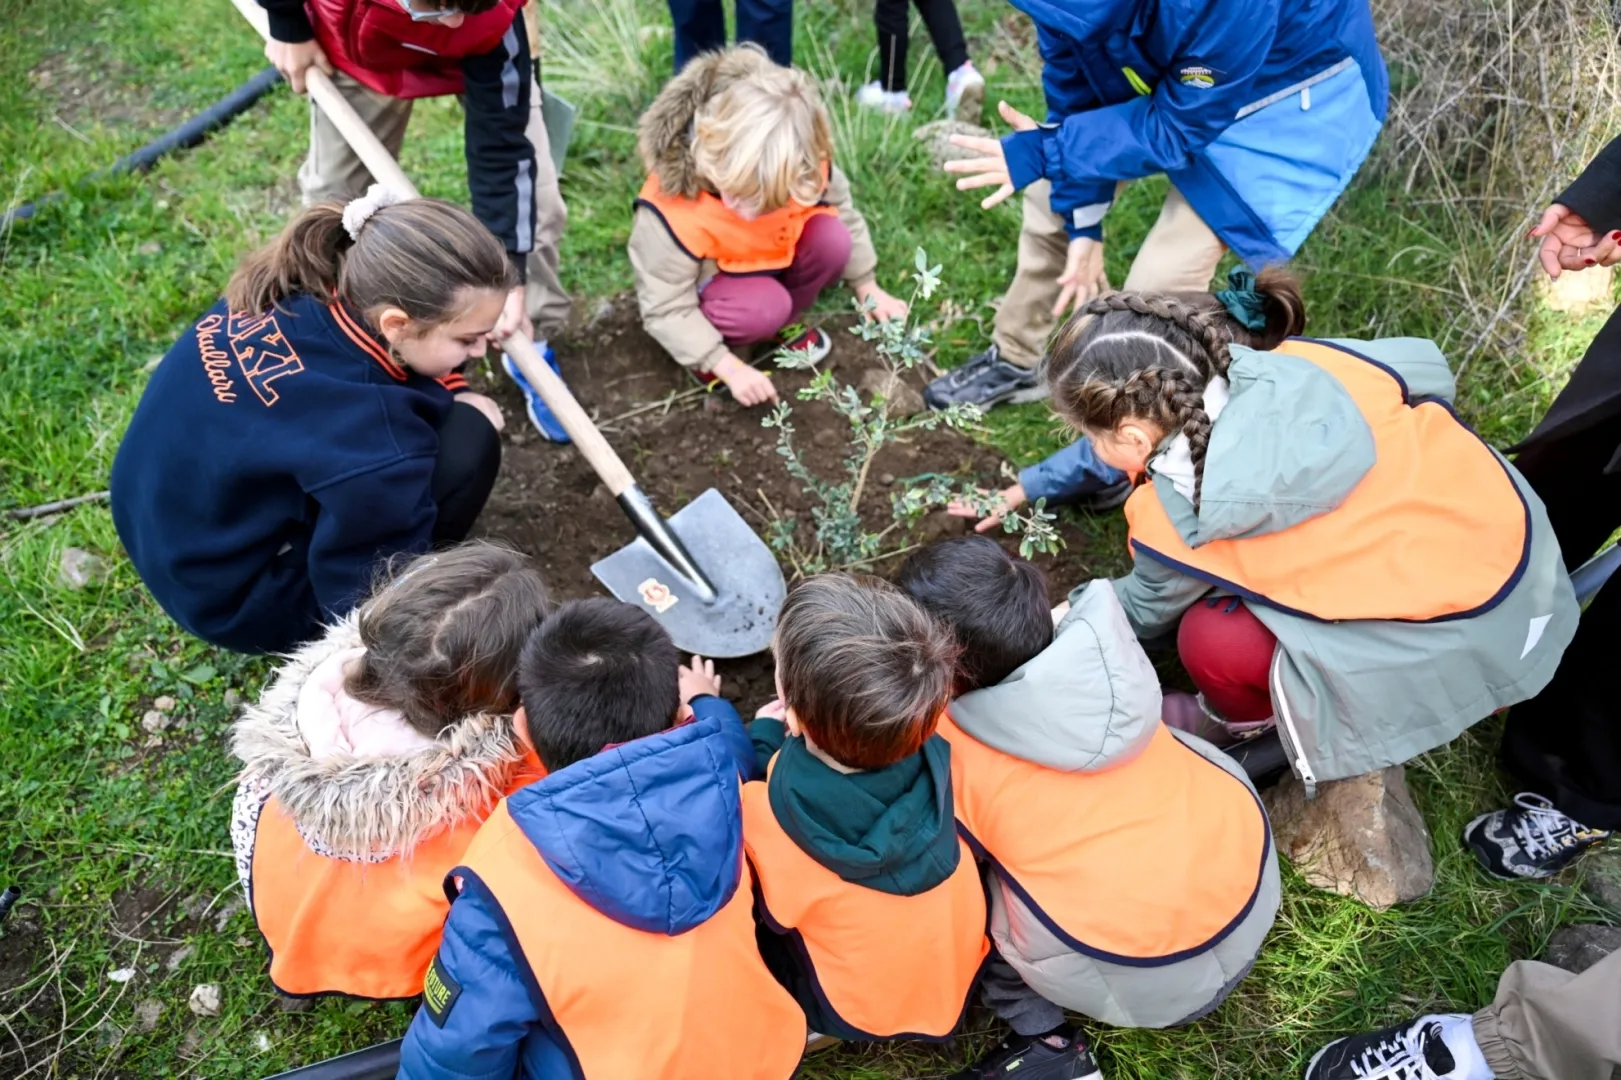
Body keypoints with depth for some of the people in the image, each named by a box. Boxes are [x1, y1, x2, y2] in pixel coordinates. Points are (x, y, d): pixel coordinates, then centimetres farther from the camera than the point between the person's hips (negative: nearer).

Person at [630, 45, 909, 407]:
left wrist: (868, 289, 1)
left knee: (832, 238, -24)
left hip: (773, 258, 5)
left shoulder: (803, 169, -27)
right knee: (764, 309, -35)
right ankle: (708, 349, -3)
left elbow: (843, 212, -4)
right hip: (706, 281, -4)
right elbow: (666, 309, -28)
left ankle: (784, 322, 2)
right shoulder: (673, 213, -38)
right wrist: (729, 367, -33)